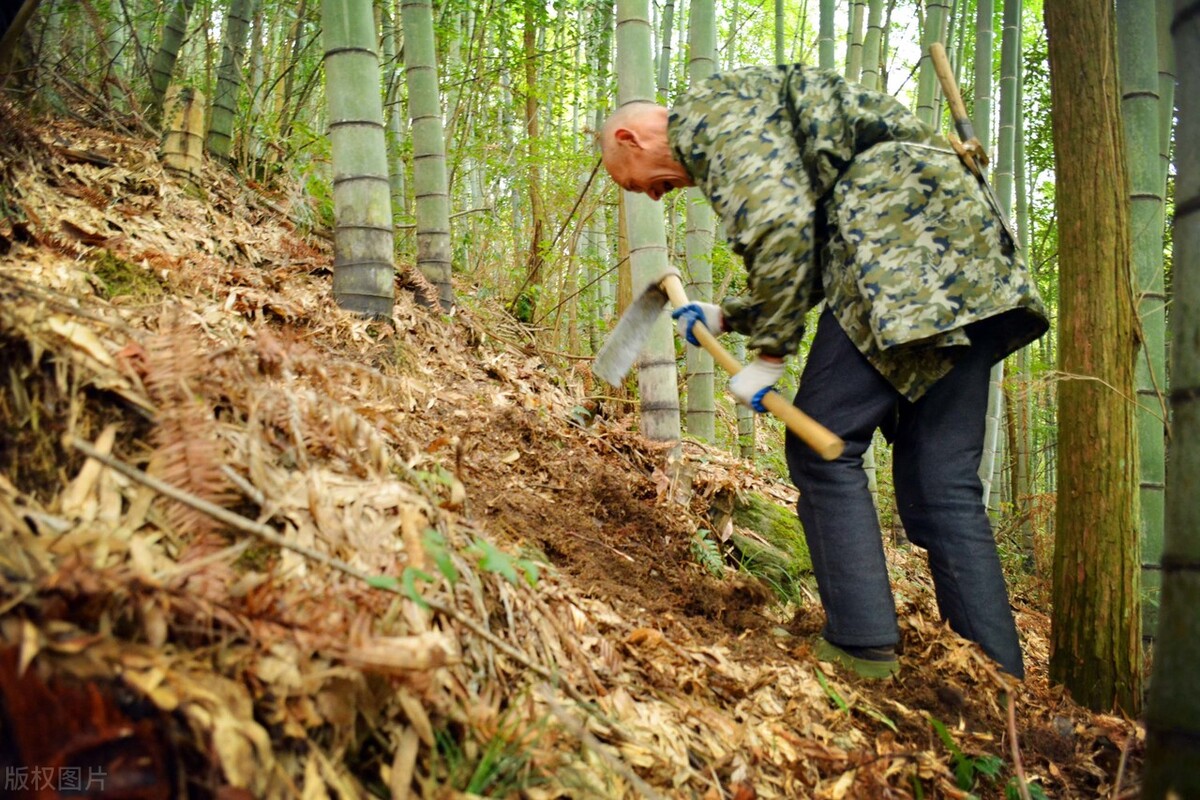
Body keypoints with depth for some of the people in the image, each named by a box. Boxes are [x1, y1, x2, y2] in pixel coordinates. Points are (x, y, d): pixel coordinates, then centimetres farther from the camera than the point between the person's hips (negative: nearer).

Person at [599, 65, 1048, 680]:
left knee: (823, 450, -4)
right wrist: (724, 317, 31)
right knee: (941, 482, 5)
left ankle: (862, 649, -2)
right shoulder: (743, 124, 32)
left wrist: (768, 354, -10)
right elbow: (808, 264, 29)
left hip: (901, 244, -10)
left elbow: (782, 225, -16)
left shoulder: (707, 110, 1)